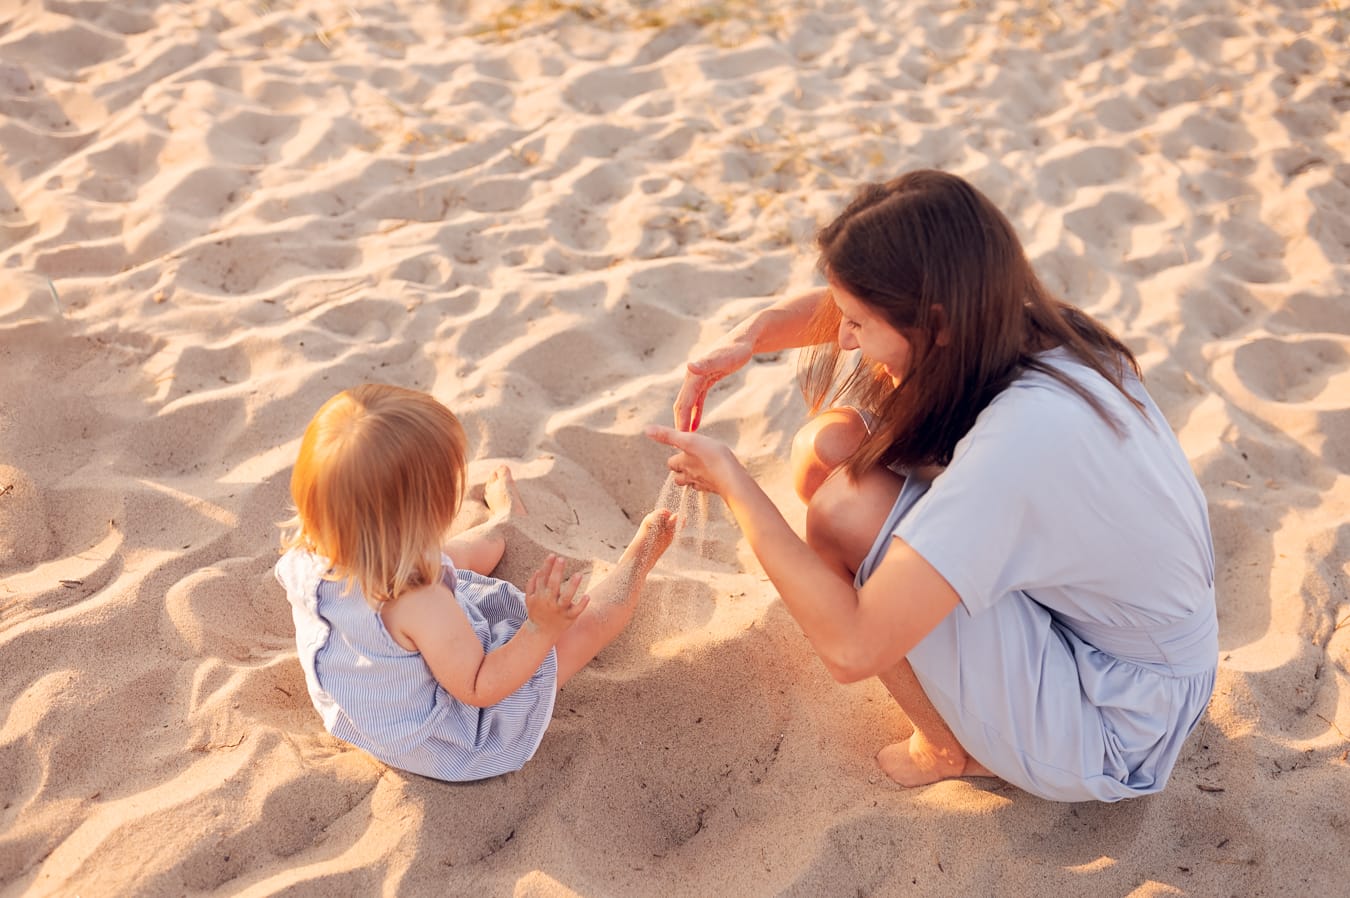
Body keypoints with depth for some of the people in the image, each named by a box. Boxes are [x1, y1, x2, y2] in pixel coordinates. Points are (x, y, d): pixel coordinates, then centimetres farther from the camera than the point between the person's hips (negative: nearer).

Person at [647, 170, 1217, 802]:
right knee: (829, 446, -4)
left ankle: (952, 752, 1)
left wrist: (732, 482, -25)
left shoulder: (1024, 435, -35)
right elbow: (838, 307, 8)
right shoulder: (1011, 325, -11)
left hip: (1113, 734, -7)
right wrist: (748, 337, -12)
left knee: (846, 507, -24)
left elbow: (851, 649, -35)